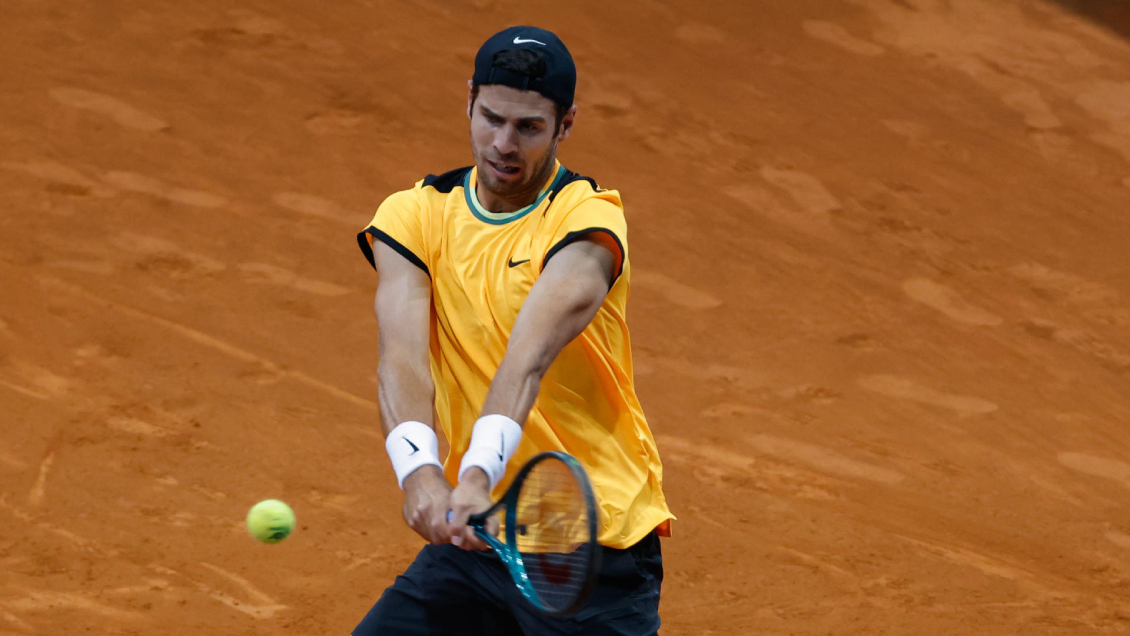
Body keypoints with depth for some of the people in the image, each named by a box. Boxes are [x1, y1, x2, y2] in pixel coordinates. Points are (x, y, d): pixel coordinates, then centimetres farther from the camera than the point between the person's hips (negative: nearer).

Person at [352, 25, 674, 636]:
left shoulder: (587, 220, -12)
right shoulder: (414, 216, 1)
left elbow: (530, 356, -29)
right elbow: (401, 354, -16)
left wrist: (480, 474, -45)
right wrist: (419, 471, -35)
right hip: (471, 537, 4)